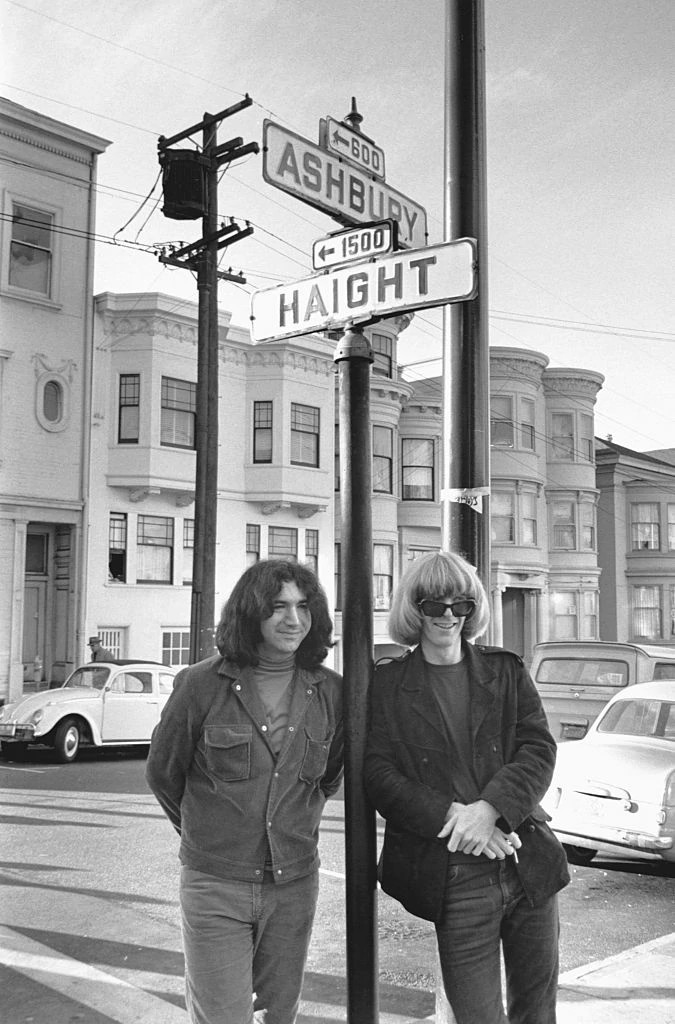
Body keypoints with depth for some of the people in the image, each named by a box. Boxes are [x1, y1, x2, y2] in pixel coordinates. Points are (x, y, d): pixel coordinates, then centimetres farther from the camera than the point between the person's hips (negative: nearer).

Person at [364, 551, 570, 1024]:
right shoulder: (387, 685, 2)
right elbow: (378, 773, -5)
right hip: (454, 878, -3)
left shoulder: (507, 671, 9)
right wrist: (451, 818, -18)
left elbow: (540, 749, -1)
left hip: (529, 864, 3)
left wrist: (490, 808, -17)